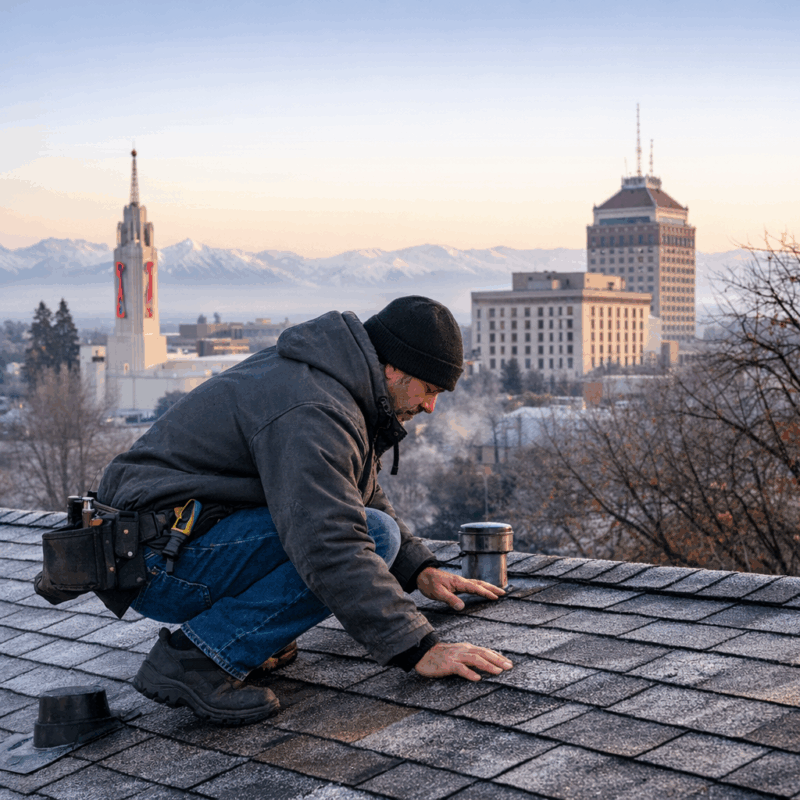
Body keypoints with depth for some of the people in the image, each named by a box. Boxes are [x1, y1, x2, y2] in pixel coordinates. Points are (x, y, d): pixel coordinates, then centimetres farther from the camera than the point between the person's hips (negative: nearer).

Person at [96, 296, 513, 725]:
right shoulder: (310, 413, -23)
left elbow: (362, 496, 25)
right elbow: (332, 551, -31)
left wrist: (420, 569, 16)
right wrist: (420, 650, -28)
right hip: (155, 562, -10)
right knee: (370, 534, -19)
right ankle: (193, 661, -17)